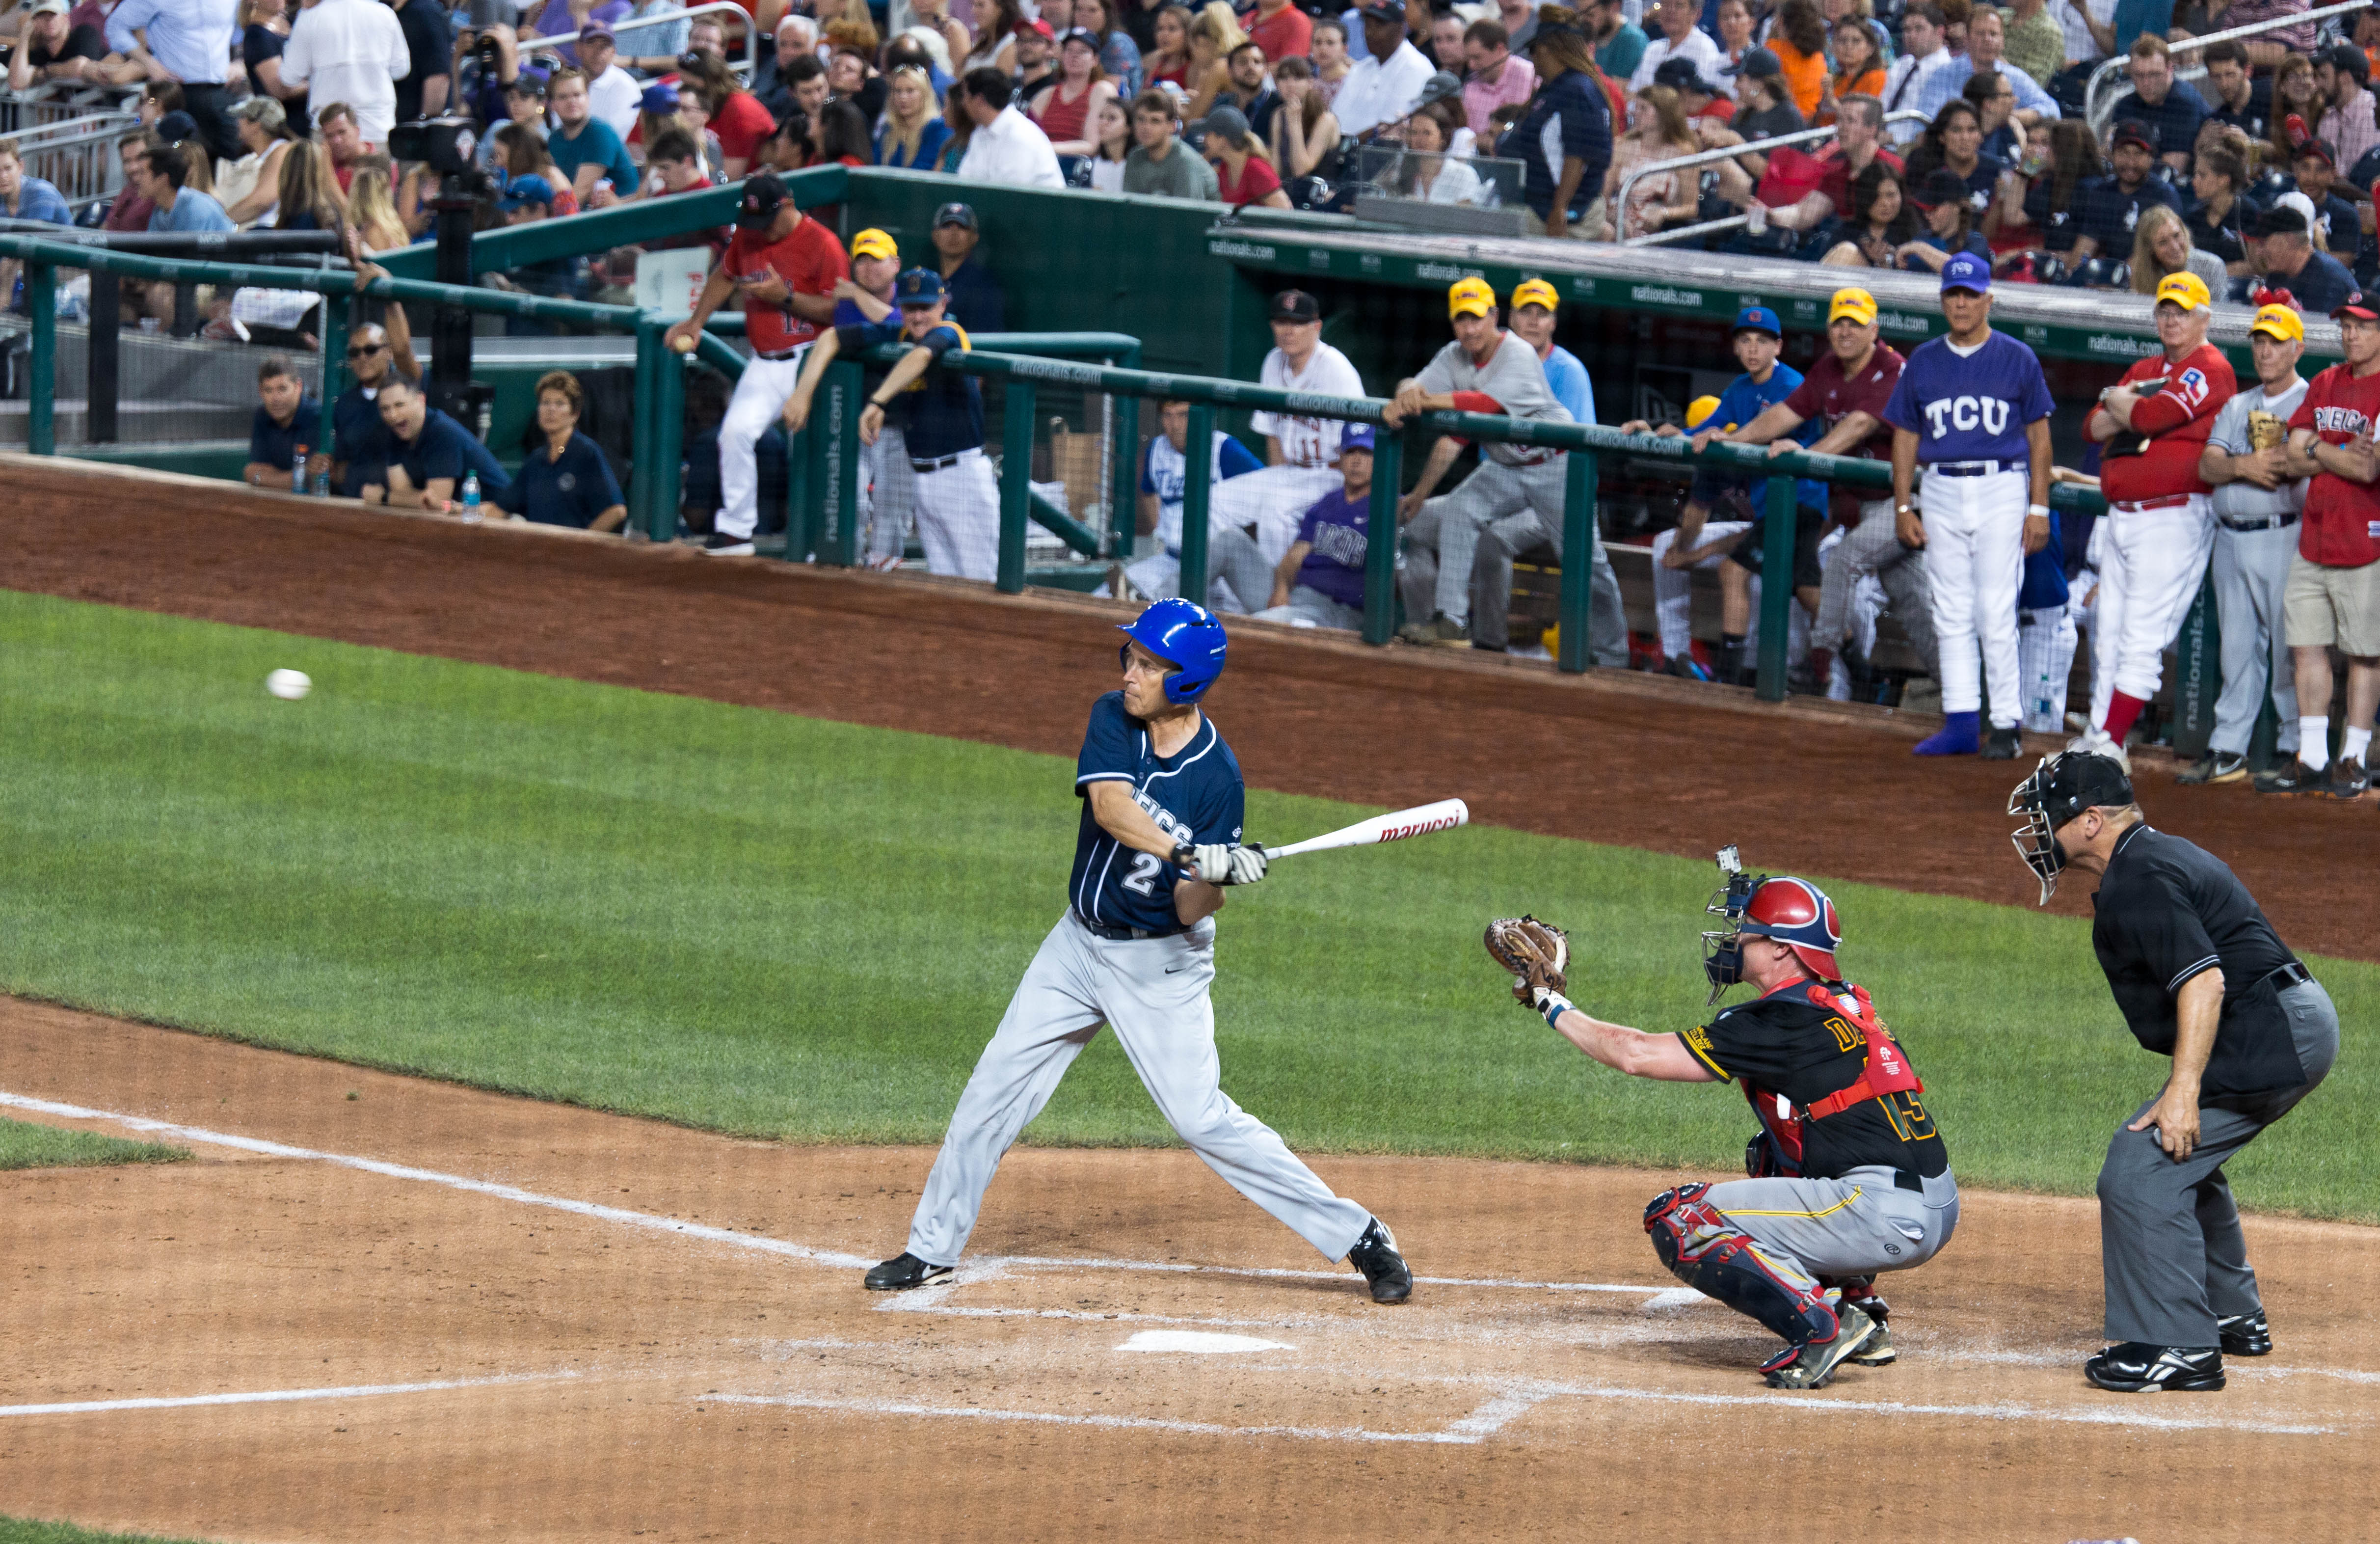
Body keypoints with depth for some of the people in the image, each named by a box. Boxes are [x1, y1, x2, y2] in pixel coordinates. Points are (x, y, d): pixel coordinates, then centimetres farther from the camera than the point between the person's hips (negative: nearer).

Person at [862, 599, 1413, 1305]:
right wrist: (1190, 855, -41)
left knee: (1202, 1116, -11)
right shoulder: (1114, 719, -8)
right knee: (993, 1090, 5)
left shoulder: (1216, 778, -18)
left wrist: (1212, 884, -41)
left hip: (1161, 963, -5)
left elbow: (1191, 913, -18)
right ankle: (934, 1247, 20)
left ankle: (1359, 1238, -3)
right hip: (1080, 943, 5)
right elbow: (1110, 804, -29)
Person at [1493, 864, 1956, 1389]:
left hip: (1884, 1216, -9)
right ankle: (1858, 1311, 22)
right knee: (1770, 1162, 37)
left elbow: (1638, 1055, -6)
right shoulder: (1845, 1003, 17)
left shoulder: (1784, 1021, -9)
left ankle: (1821, 1326, -16)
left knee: (1678, 1219, -5)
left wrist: (1553, 1005, 7)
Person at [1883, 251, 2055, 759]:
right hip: (1941, 493, 4)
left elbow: (2039, 436, 3)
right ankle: (1960, 722, 8)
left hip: (2002, 490, -4)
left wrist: (2039, 508, -3)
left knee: (1996, 613, -8)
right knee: (1951, 613, 4)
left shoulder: (2017, 359, 2)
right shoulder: (1923, 362, 10)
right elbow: (1906, 436, 14)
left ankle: (2006, 724, -4)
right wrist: (1903, 507, 7)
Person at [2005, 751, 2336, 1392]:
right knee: (2181, 1160, 28)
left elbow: (2203, 979, -25)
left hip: (2264, 1038, -11)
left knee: (2140, 1172, -12)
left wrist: (2184, 1092, -30)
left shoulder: (2137, 883, -15)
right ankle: (2234, 1319, 37)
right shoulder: (2163, 856, 19)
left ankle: (2178, 1349, -12)